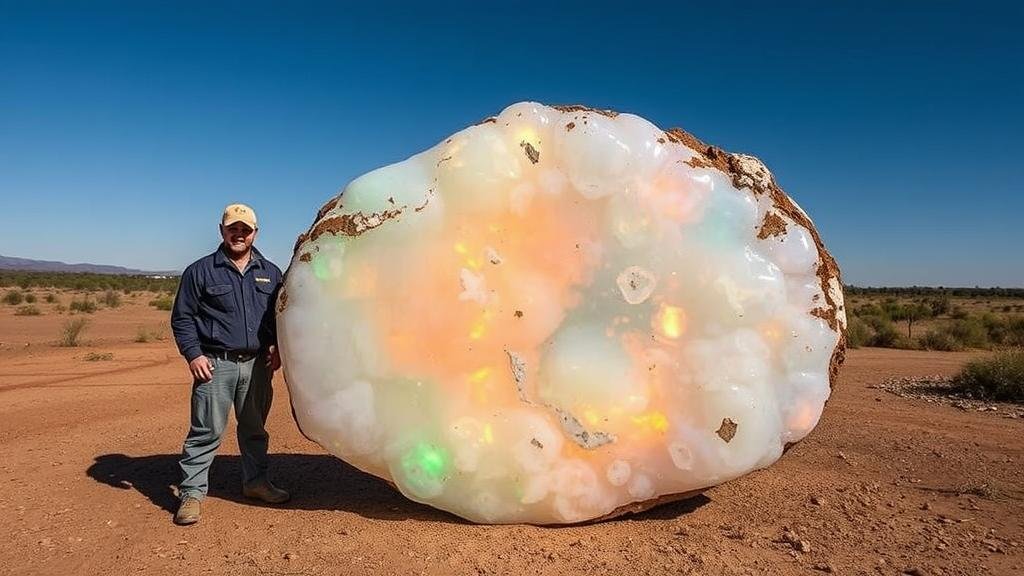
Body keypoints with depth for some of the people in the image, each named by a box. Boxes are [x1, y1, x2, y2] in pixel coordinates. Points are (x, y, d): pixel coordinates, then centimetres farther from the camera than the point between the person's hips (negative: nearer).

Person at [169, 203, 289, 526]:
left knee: (255, 427, 15)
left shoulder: (270, 273, 12)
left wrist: (277, 347, 3)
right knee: (206, 431, -2)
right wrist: (193, 354, -9)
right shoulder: (200, 271, 1)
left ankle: (255, 481, 28)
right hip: (216, 364, -4)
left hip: (257, 363, 4)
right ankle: (191, 493, 9)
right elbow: (182, 318, 1)